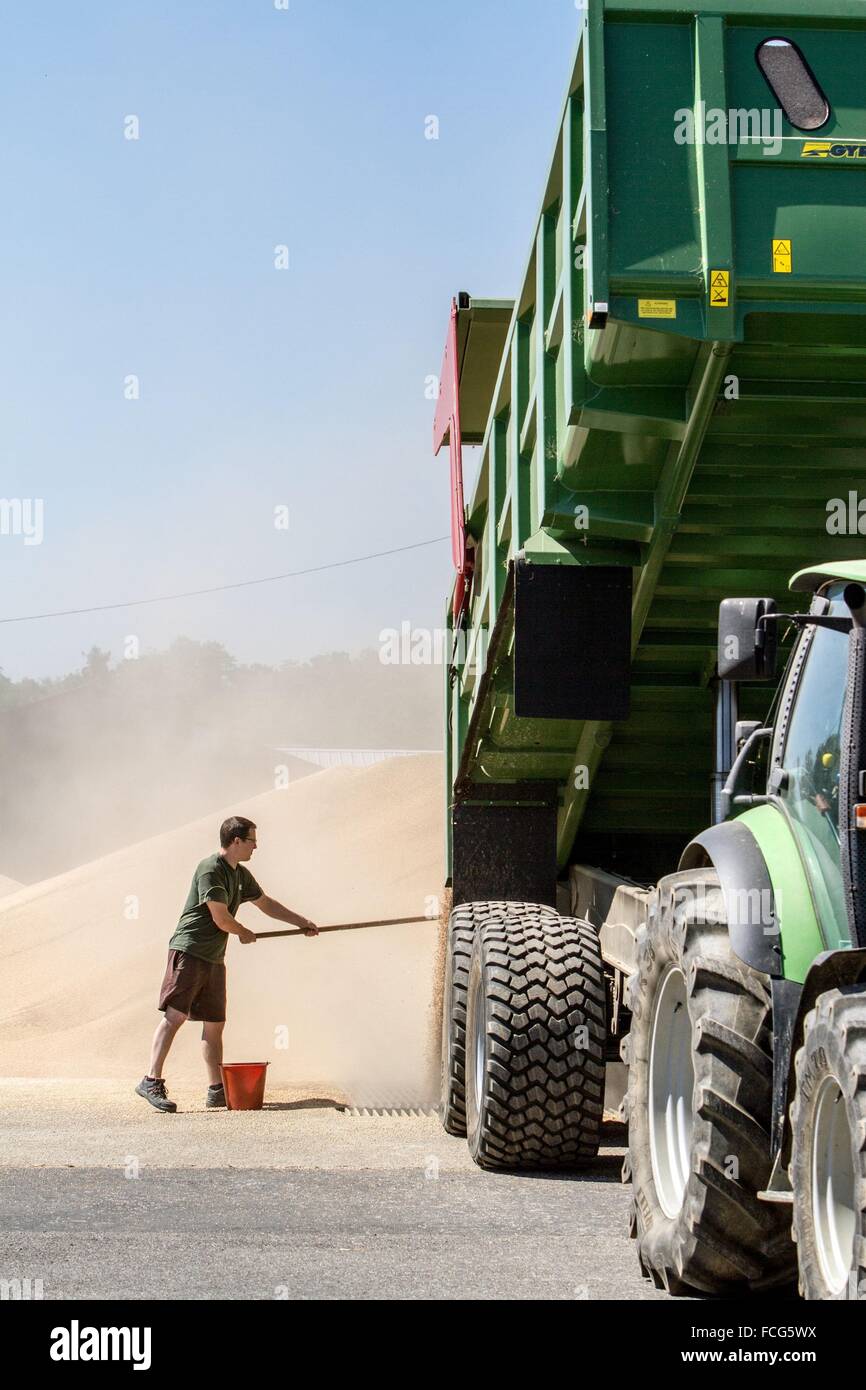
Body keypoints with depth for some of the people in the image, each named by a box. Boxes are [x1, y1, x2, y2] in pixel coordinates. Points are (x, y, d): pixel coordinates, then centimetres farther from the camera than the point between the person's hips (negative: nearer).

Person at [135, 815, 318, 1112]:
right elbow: (221, 918, -16)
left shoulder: (241, 875, 16)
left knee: (214, 1023, 9)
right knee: (175, 1015, -16)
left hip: (214, 958, 9)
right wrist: (244, 933, 2)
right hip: (189, 951, -9)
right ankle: (151, 1081, -20)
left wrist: (302, 923, 30)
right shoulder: (211, 869, -14)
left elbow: (266, 904, 31)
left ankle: (217, 1091, 13)